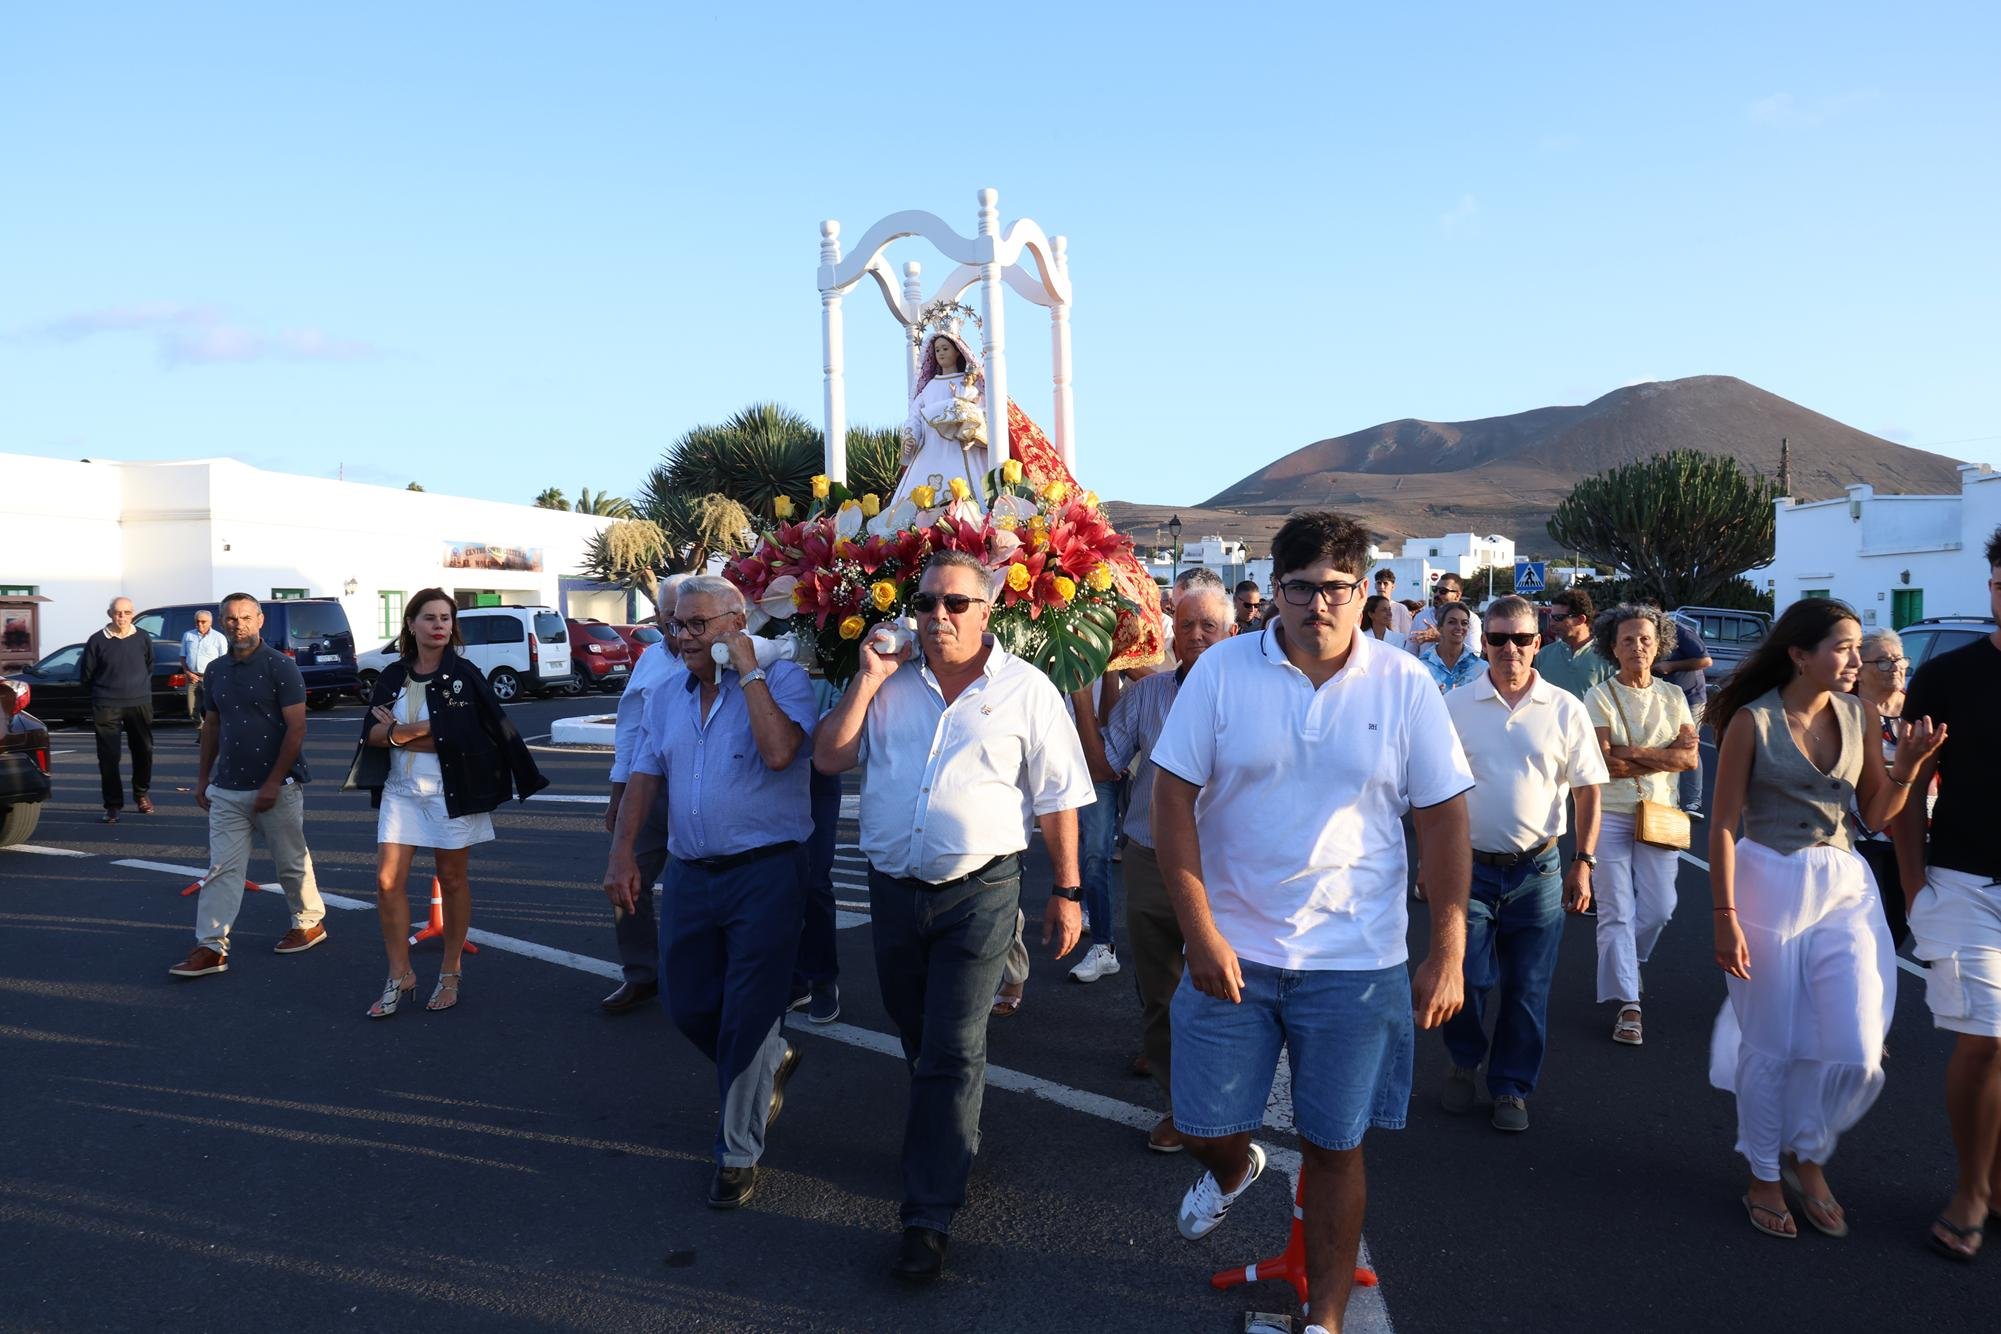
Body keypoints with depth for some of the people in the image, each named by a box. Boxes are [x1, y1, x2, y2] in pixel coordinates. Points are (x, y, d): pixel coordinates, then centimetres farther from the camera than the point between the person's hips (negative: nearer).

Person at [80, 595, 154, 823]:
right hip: (107, 707, -2)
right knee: (108, 757, -3)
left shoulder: (143, 638, 2)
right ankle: (113, 805, 4)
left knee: (144, 751, 8)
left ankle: (141, 794, 29)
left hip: (139, 704, 2)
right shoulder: (97, 641, -5)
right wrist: (101, 693, 12)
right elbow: (86, 675, 6)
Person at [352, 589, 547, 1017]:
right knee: (387, 881, -1)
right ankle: (399, 975, 13)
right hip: (400, 792, 3)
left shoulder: (464, 675, -6)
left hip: (450, 793, -3)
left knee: (452, 881, 6)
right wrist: (427, 733, -17)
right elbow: (371, 733, -1)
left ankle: (450, 974, 21)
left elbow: (465, 738, -16)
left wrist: (401, 733, -10)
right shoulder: (393, 676, 6)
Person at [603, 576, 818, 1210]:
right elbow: (646, 774, 15)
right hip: (689, 874, 6)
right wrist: (621, 852, 6)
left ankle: (737, 1154, 15)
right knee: (689, 1008, 12)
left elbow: (779, 752, -25)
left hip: (764, 872, -6)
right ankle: (771, 1066, 40)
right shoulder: (668, 696, 12)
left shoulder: (782, 679, -8)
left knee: (748, 1019, -1)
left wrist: (747, 670, -19)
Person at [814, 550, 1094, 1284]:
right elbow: (828, 757, -2)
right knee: (919, 1040, 20)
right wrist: (869, 678, -9)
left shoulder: (1025, 690, -4)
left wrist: (1067, 893, -3)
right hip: (893, 888, 4)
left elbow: (1058, 800, -2)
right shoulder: (890, 683, 5)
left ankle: (929, 1218, 5)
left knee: (952, 1053, -3)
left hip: (978, 892, -4)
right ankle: (951, 1142, 45)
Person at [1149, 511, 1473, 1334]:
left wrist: (1448, 955, -5)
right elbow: (1173, 798, -6)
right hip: (1232, 953, 1)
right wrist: (1200, 932, -11)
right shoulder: (1222, 671, -6)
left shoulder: (1405, 686, -4)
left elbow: (1444, 819, -1)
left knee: (1335, 1147, 9)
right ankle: (1234, 1169, 48)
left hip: (1357, 961, 0)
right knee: (1201, 1127, 11)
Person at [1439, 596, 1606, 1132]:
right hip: (1469, 867, 0)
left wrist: (1583, 862, -1)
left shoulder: (1565, 710, 1)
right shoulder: (1455, 707, -1)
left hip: (1538, 870, 1)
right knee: (1464, 979, 3)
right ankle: (1464, 1064, 29)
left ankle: (1511, 1088, 24)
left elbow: (1587, 791, 5)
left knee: (1528, 988, 8)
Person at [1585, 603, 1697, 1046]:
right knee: (1617, 912, -4)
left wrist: (1631, 753, -13)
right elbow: (1604, 763, -14)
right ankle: (1628, 1005, 0)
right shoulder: (1600, 696, -5)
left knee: (1659, 908, 5)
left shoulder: (1673, 696, 7)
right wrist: (1663, 756, -10)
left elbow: (1689, 759, -3)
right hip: (1610, 814, -3)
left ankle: (1618, 965, 33)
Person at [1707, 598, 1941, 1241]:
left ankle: (1806, 1157, 25)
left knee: (1857, 1051, -1)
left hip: (1844, 887, 4)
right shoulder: (1752, 721, -10)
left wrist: (1906, 767, -11)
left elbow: (1875, 814, 8)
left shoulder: (1861, 715, 3)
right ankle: (1764, 1176, 27)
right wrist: (1726, 917, -12)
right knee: (1770, 1047, 6)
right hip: (1769, 885, -4)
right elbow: (1724, 824, -8)